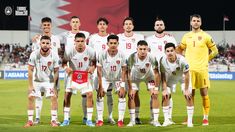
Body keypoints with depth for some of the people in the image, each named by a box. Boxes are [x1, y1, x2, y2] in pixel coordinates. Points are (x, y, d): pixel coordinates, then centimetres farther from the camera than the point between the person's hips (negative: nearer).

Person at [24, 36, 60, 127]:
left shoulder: (54, 56, -17)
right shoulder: (34, 54, -19)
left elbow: (56, 71, -7)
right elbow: (30, 70, -12)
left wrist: (54, 85, -11)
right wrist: (30, 85, -14)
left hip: (49, 81, 0)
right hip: (37, 80, 0)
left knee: (54, 97, -14)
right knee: (30, 97, -10)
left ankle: (53, 120, -4)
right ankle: (30, 121, 0)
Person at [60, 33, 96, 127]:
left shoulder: (90, 51, -17)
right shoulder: (70, 51, -18)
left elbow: (94, 61, -2)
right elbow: (64, 61, -6)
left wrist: (93, 67, -23)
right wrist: (65, 67, -27)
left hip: (86, 75, 0)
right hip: (72, 74, 0)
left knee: (89, 94, -12)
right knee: (67, 95, -7)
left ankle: (89, 120, -1)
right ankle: (66, 120, 5)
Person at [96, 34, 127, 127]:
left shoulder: (121, 55, -23)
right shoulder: (102, 55, -25)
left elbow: (123, 70, -16)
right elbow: (99, 71, -18)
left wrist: (122, 86, -21)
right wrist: (100, 86, -21)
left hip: (118, 78, 0)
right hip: (105, 78, 0)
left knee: (122, 95, -14)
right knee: (100, 95, -13)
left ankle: (120, 120, -7)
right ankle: (100, 120, -5)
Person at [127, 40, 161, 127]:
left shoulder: (151, 58, -33)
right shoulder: (132, 57, -34)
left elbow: (156, 73, -22)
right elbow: (129, 73, -24)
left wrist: (156, 88, -21)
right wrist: (130, 88, -24)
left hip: (149, 76, 0)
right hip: (135, 76, 0)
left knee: (154, 95, -11)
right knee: (131, 96, -10)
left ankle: (155, 120, -4)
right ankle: (132, 120, 1)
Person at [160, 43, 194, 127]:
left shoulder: (181, 60, -37)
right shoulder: (163, 60, -30)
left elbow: (186, 75, -26)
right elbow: (163, 75, -16)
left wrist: (186, 89, -20)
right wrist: (164, 89, -17)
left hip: (182, 77, -2)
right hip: (170, 78, 2)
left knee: (188, 96, -12)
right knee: (165, 96, -9)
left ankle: (190, 121, -3)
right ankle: (166, 120, 1)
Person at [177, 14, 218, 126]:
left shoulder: (205, 36, 1)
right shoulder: (186, 36, 10)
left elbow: (215, 51, 7)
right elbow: (180, 49, 21)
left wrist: (206, 59, 1)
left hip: (202, 69, -3)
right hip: (190, 69, 3)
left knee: (204, 93, -2)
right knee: (190, 94, 6)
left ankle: (206, 118, 3)